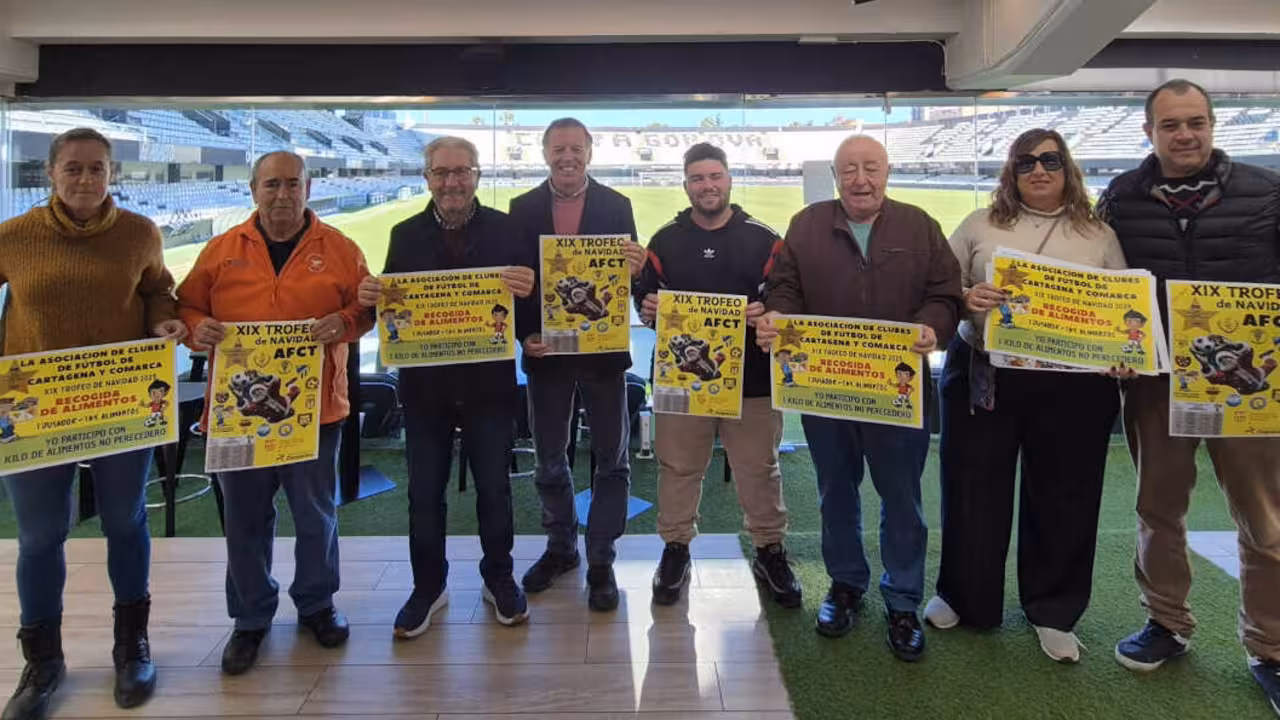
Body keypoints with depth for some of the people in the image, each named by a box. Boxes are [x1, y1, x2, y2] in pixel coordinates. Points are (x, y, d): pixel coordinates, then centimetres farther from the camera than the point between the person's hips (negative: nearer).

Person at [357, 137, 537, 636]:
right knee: (425, 493, 11)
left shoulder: (504, 229, -1)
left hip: (488, 383, -1)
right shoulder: (406, 235, 4)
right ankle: (428, 586, 29)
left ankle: (499, 578, 30)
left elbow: (528, 293, -4)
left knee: (494, 487, 11)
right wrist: (370, 298, -16)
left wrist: (526, 291, -26)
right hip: (424, 384, 2)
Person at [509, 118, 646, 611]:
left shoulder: (617, 205, -1)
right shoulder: (522, 209, 2)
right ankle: (560, 547, 33)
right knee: (549, 460, 14)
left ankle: (601, 562, 19)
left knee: (611, 459, 5)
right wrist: (523, 335, -11)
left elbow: (627, 273, -2)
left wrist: (636, 269, -25)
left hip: (603, 347, -1)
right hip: (544, 348, 2)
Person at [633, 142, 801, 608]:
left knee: (759, 469, 8)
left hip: (751, 377, -1)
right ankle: (676, 550, 27)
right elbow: (643, 294, 10)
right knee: (678, 466, 10)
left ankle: (770, 551, 26)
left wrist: (769, 313, -19)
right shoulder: (665, 240, 7)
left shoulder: (764, 239, 2)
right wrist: (646, 307, -13)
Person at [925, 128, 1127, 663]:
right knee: (973, 488, 8)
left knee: (1062, 497, 9)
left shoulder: (1099, 236, 7)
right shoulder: (980, 225, 6)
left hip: (1072, 384, 1)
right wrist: (965, 298, -17)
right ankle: (963, 596, 28)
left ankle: (1053, 613, 27)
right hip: (982, 375, 0)